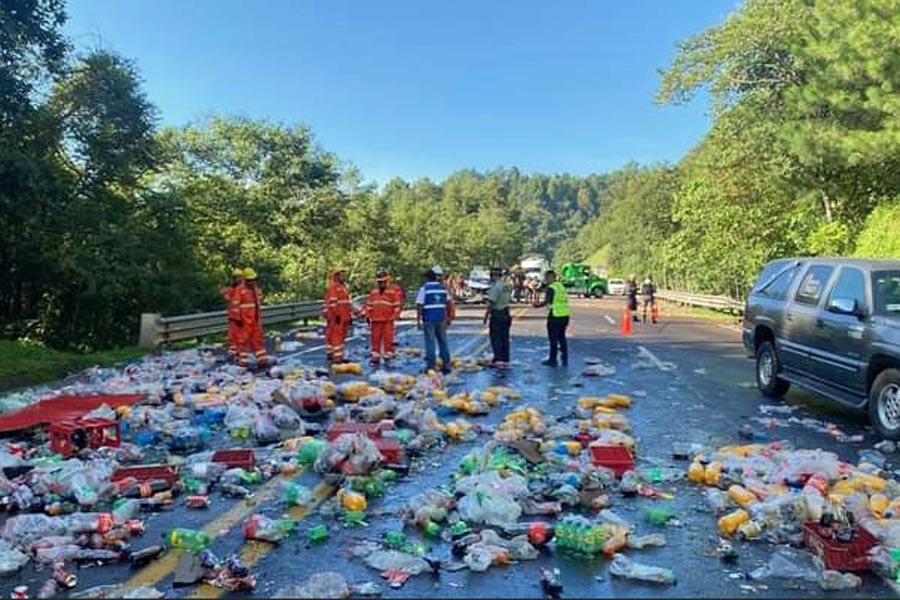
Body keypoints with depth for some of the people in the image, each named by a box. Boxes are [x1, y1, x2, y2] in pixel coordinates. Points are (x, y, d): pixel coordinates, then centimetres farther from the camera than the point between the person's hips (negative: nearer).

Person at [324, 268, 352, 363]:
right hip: (336, 318, -9)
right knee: (336, 337, -10)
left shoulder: (345, 287, 17)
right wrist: (336, 315, -22)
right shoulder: (332, 288, -10)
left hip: (345, 317, 9)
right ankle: (336, 358, -11)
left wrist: (350, 316, 17)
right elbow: (332, 303, -17)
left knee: (342, 337, 11)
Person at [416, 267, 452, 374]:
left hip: (429, 319, -4)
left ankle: (431, 366, -1)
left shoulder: (424, 288, -5)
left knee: (430, 342, 0)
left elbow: (419, 305, -10)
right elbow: (448, 303, 13)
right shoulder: (443, 288, 9)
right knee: (443, 341, 10)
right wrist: (448, 317, 21)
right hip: (441, 319, 4)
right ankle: (446, 365, 12)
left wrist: (418, 320, -8)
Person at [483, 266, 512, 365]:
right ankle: (505, 358, 17)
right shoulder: (506, 286, 8)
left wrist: (486, 316, -12)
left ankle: (498, 358, -6)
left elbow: (491, 303, -19)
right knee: (504, 337, 12)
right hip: (506, 314, 8)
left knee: (495, 337, -3)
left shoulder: (495, 287, -17)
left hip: (496, 314, -8)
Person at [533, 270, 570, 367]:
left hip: (555, 316, -8)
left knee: (553, 339, 1)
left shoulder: (551, 288, -10)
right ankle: (565, 359, 18)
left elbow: (546, 301, -16)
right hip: (565, 315, 8)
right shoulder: (561, 286, 15)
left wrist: (538, 305, 1)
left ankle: (553, 360, 6)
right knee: (562, 337, 16)